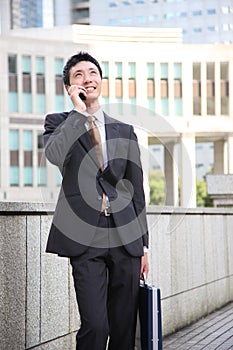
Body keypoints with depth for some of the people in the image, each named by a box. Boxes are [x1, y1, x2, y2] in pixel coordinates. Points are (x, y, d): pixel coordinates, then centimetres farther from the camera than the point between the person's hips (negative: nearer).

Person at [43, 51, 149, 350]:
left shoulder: (124, 131, 17)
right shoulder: (58, 122, 9)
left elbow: (137, 189, 17)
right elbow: (55, 155, -16)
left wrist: (143, 244, 14)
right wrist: (79, 110, -7)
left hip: (126, 235, 4)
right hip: (85, 237, -3)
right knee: (95, 325, -13)